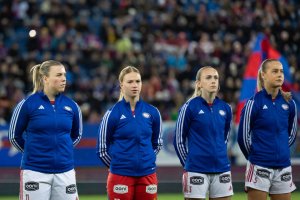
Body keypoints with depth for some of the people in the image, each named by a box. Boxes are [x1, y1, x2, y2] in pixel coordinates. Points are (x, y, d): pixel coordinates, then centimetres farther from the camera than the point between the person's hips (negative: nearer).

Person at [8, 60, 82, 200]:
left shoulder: (71, 106, 5)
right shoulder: (28, 104, -5)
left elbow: (76, 135, 22)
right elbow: (14, 136, 6)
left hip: (65, 171, 3)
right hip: (35, 171, -3)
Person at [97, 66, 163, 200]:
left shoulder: (152, 112, 5)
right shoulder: (112, 113, -4)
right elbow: (102, 149, 2)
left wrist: (146, 159, 11)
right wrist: (119, 164, 7)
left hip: (147, 175, 3)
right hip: (120, 176, -3)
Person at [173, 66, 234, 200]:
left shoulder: (225, 108, 8)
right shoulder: (190, 107, -5)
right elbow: (179, 140, 1)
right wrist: (188, 165, 4)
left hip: (222, 169, 5)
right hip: (197, 171, -5)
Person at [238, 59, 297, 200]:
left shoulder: (289, 103, 6)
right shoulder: (254, 102, -8)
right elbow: (243, 136, -4)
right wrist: (254, 156, 5)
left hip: (283, 166, 5)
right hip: (259, 167, -5)